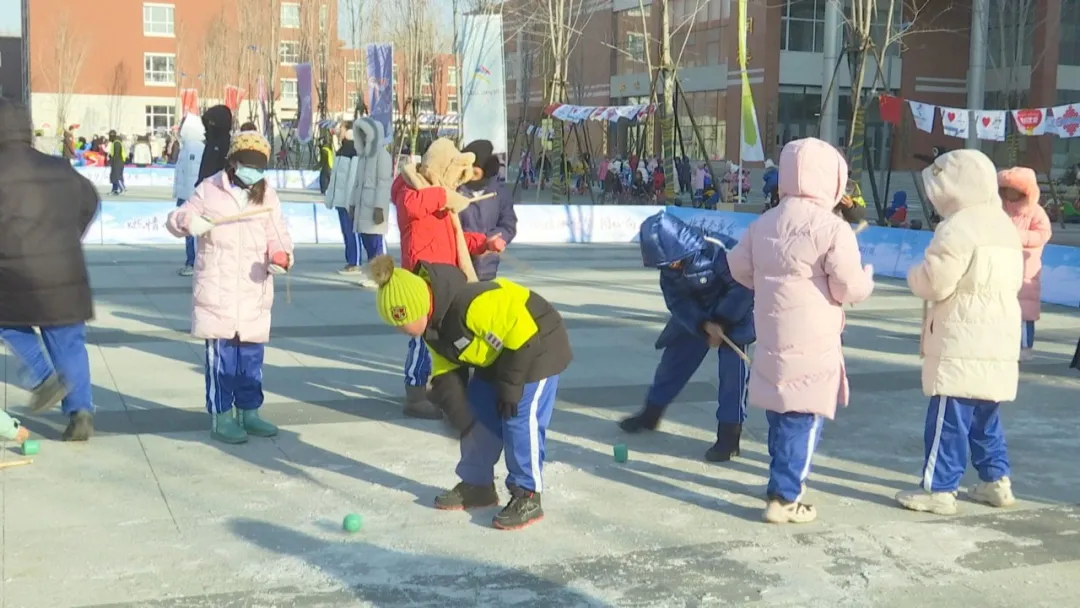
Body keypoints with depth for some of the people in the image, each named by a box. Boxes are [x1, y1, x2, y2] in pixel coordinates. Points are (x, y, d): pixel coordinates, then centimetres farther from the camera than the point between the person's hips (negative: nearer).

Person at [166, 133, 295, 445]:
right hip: (217, 288, -3)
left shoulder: (268, 196, 9)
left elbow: (278, 236, 6)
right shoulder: (209, 190, 2)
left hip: (254, 292, 3)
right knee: (221, 354, -2)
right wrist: (188, 221, -17)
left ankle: (248, 411, 23)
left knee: (252, 355, 10)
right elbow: (174, 219, 7)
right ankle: (220, 416, 8)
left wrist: (280, 257, -16)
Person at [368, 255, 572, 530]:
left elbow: (521, 335, -31)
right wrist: (460, 416, -8)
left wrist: (510, 388, -21)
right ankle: (477, 485, 23)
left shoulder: (471, 305, -38)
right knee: (478, 416, 9)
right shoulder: (432, 323, -7)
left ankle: (527, 497, -1)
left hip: (536, 345, -9)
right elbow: (446, 373, 2)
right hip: (497, 355, 9)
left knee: (519, 419, -12)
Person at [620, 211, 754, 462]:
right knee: (675, 357, 7)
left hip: (734, 310, -5)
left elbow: (744, 286, -28)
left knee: (732, 365, -16)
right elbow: (677, 301, -13)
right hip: (695, 313, 5)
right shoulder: (669, 262, -14)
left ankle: (729, 434, -7)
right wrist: (704, 325, -29)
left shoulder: (718, 250, -34)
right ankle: (651, 414, 26)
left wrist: (723, 322, -27)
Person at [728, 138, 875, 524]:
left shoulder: (765, 223, 8)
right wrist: (866, 278, 7)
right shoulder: (832, 228, -15)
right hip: (812, 345, -7)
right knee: (804, 419, -1)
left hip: (773, 337, 8)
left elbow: (739, 267, 15)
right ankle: (784, 498, 0)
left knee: (781, 414, 20)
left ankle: (785, 480, 35)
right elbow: (849, 289, -15)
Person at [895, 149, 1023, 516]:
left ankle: (939, 489, 0)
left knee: (949, 418, -4)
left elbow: (934, 283, -15)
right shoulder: (1004, 225, 15)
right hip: (999, 340, 9)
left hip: (963, 344, -9)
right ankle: (996, 481, 24)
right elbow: (1015, 280, 21)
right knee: (985, 416, 19)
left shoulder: (958, 228, -15)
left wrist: (915, 275, 5)